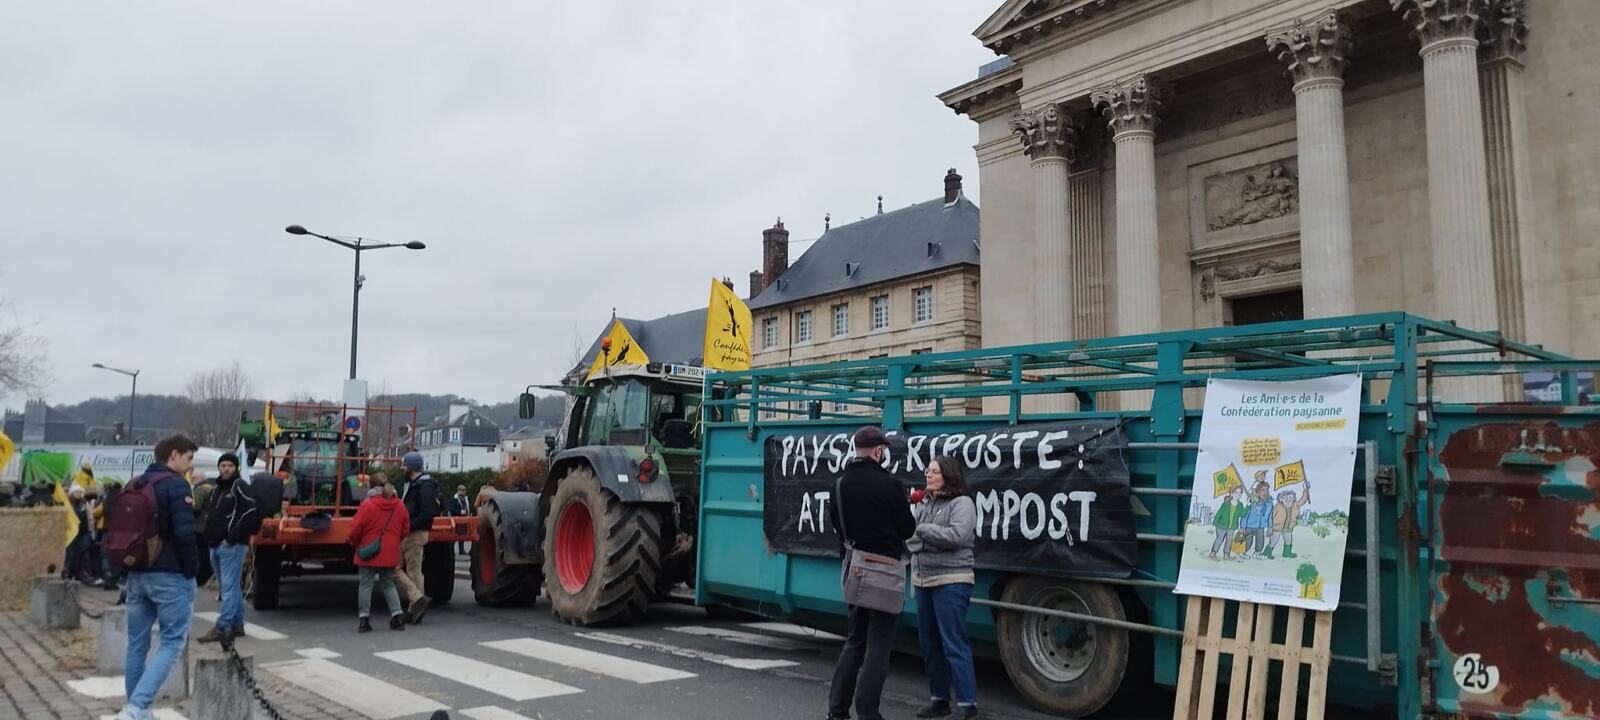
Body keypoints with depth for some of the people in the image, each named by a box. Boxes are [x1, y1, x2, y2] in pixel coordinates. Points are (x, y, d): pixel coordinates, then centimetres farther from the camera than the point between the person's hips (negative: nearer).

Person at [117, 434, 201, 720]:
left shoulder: (133, 486, 14)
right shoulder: (176, 485, -12)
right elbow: (184, 534, -19)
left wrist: (129, 565, 19)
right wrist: (193, 569, -8)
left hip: (137, 575, 8)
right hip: (170, 576, -8)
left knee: (137, 643, 14)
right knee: (172, 642, -4)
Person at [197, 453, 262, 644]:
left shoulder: (239, 487, -7)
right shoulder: (216, 489, 19)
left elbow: (252, 514, -17)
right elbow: (209, 514, 27)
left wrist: (232, 537, -17)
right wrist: (209, 537, 11)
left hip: (232, 546, -9)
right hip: (215, 545, 9)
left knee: (229, 587, -9)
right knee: (232, 587, 14)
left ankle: (222, 628, -11)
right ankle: (237, 625, 21)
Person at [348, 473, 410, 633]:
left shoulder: (368, 505, -12)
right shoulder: (400, 506, 2)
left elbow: (356, 529, -12)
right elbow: (405, 529, 7)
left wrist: (354, 543, 8)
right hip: (390, 554, 4)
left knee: (366, 584, 6)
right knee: (388, 584, 15)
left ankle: (363, 619, 4)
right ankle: (397, 615, 7)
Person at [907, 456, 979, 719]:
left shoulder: (962, 503, -7)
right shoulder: (923, 504, 14)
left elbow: (956, 535, -21)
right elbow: (908, 534, 12)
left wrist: (922, 528, -13)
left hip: (951, 582, -7)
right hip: (923, 581, 7)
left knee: (954, 645, -6)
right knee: (930, 645, 12)